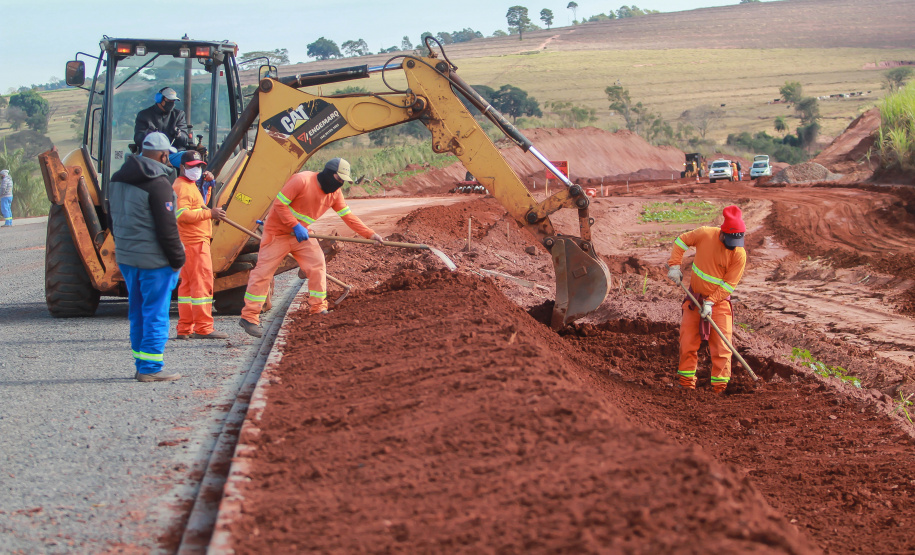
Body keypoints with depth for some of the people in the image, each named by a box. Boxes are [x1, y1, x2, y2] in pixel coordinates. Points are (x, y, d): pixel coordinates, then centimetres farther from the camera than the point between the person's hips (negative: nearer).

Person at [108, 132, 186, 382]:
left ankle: (142, 365, 21)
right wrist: (177, 259, -10)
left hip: (126, 257, 8)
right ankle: (151, 368, -1)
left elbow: (113, 220, 18)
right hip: (154, 260, -8)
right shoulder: (158, 184, -18)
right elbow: (167, 228, -19)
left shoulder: (118, 180, 9)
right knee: (155, 312, -2)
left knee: (137, 312, 15)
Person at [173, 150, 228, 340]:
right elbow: (182, 214, -24)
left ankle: (185, 329, 15)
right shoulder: (183, 187, -12)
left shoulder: (190, 186, 22)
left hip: (191, 243, 11)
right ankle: (203, 328, -12)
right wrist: (209, 213, -27)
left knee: (188, 284, 12)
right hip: (194, 242, -11)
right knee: (202, 283, -11)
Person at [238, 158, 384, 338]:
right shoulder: (302, 181, -24)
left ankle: (318, 309, 6)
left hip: (301, 234, 7)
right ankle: (249, 317, -7)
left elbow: (348, 216, 1)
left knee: (317, 264, -5)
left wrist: (370, 234, -7)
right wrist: (295, 226, -26)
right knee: (263, 271, -8)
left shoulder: (335, 193, -1)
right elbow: (279, 204, -23)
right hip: (277, 232, -7)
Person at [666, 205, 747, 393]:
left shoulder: (739, 254, -17)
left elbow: (729, 284, -15)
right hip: (695, 297, 2)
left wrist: (711, 302, -21)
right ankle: (687, 383, 19)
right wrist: (674, 265, -5)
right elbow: (681, 241, 3)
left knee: (721, 345, -7)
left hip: (719, 301, -2)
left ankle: (718, 388, 0)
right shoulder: (705, 234, -14)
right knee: (688, 342, 7)